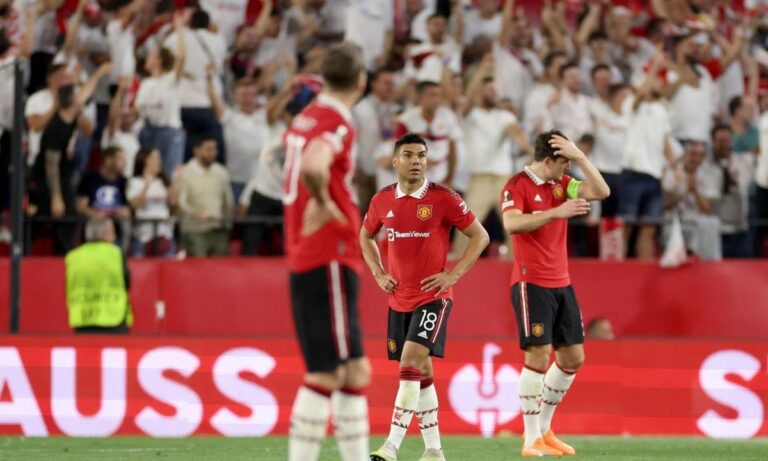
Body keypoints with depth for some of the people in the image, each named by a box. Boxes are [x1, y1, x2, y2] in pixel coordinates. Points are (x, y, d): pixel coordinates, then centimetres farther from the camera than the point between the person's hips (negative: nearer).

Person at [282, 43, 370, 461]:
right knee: (326, 373, -7)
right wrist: (324, 203, -16)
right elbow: (312, 166, -33)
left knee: (355, 369, 13)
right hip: (329, 258, -9)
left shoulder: (306, 118, 12)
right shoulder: (338, 124, -14)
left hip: (303, 257, 9)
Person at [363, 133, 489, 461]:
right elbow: (366, 237, 24)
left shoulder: (442, 198, -8)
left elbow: (480, 237, -3)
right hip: (399, 299, 5)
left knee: (411, 362, -19)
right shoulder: (382, 200, 5)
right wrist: (379, 274, 9)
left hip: (433, 297, -5)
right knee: (420, 372, 10)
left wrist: (453, 275, -10)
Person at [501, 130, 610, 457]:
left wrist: (580, 157, -8)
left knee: (573, 358, 9)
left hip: (562, 283, 8)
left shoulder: (561, 185, 11)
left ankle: (544, 429, 21)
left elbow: (601, 191, 2)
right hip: (531, 283, -8)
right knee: (538, 355, -12)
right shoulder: (517, 186, -9)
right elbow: (512, 223, -25)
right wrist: (556, 212, -30)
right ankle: (532, 440, -6)